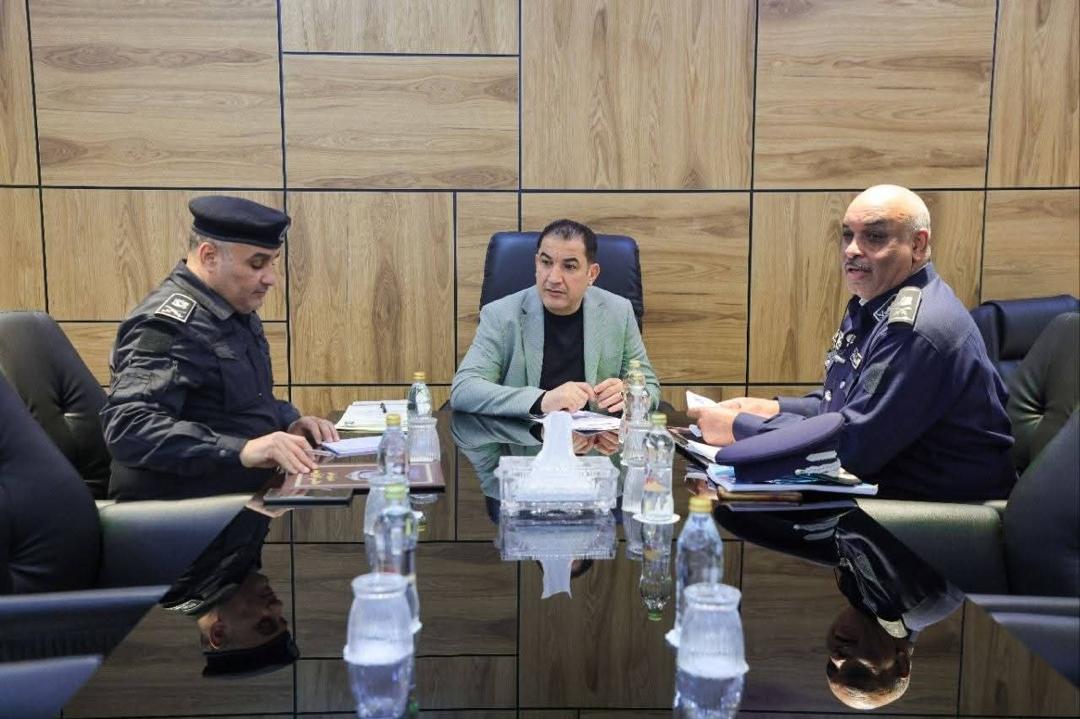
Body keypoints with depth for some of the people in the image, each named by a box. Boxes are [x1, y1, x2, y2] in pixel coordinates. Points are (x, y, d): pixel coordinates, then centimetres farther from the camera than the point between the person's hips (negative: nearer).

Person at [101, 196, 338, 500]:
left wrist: (290, 422, 5)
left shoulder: (237, 312, 12)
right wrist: (241, 450, -34)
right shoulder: (169, 324, -15)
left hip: (248, 493, 9)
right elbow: (129, 428, -26)